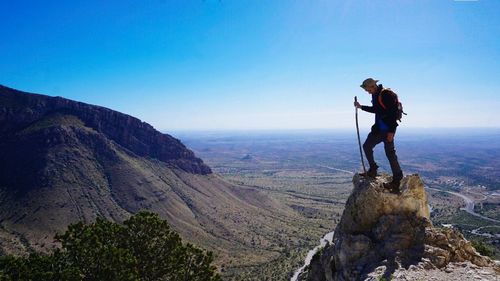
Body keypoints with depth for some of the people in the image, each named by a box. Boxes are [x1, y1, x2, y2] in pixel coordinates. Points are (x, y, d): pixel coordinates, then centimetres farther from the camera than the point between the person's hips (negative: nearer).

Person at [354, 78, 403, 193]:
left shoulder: (387, 94, -17)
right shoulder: (375, 95, 11)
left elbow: (393, 113, -22)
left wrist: (391, 131, -23)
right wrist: (361, 106, 23)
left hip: (388, 129, -9)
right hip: (378, 128, 9)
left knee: (390, 152, -5)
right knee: (367, 146, 9)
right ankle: (372, 170, 16)